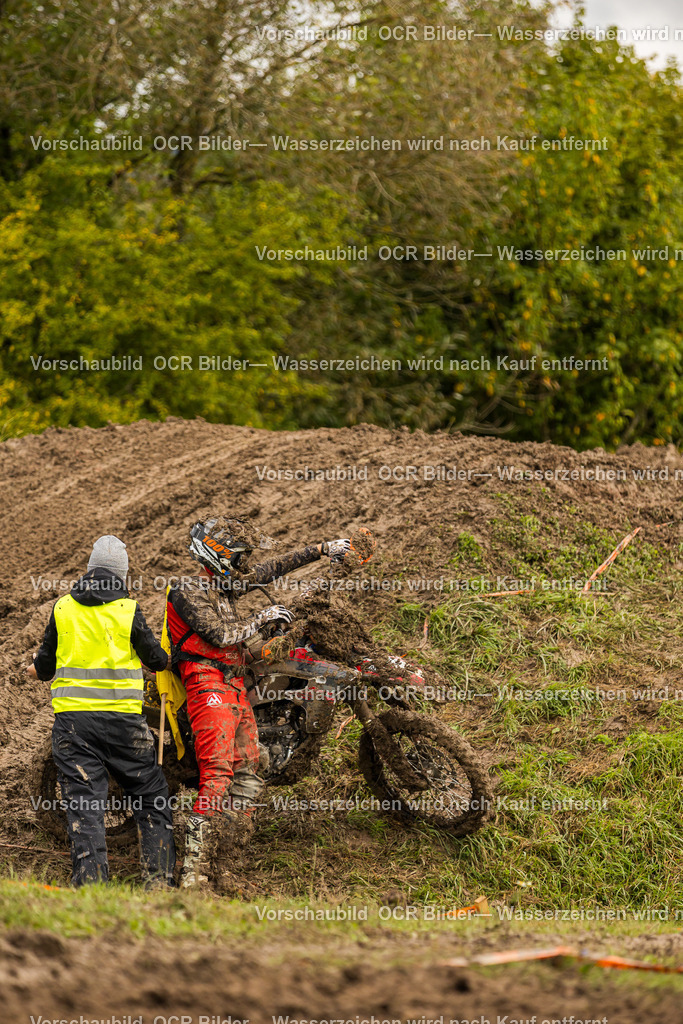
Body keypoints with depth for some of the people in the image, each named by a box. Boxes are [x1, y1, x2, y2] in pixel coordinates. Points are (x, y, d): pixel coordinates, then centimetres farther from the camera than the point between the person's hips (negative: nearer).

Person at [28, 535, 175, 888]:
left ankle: (91, 885, -11)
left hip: (72, 718, 2)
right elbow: (157, 660, 4)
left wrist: (37, 669, 35)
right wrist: (165, 658, 28)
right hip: (123, 717, -1)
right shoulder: (128, 609, -2)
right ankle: (159, 880, 3)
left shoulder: (63, 607, 5)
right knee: (151, 799, 10)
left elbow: (45, 666, 11)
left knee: (83, 804, 0)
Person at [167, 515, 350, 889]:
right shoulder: (190, 591, -7)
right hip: (209, 686, -10)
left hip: (235, 687, 10)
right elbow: (222, 635, -14)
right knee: (217, 774, -19)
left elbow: (270, 570, 25)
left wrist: (321, 549, 24)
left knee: (246, 771, 3)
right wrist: (261, 618, -2)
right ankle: (194, 868, -23)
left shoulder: (226, 585, 19)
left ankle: (212, 858, 2)